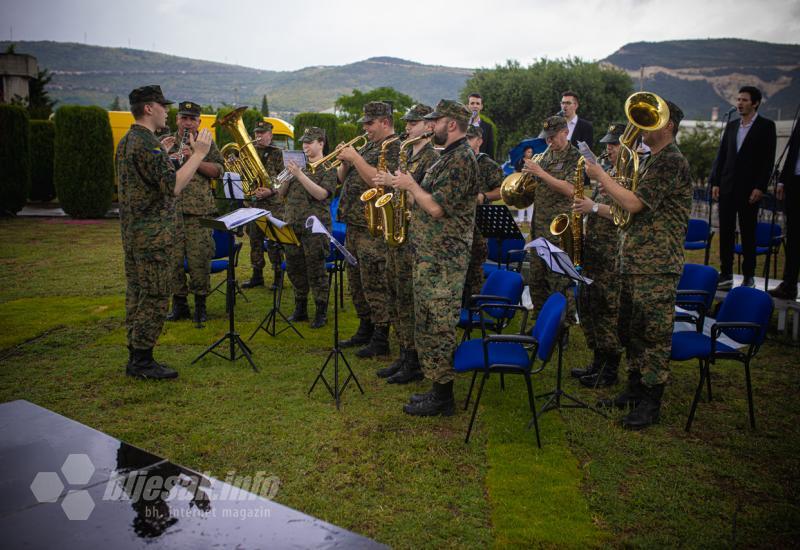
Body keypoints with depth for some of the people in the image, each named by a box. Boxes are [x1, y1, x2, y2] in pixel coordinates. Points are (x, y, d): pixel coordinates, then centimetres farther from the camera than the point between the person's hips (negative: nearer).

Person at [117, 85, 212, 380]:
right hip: (153, 235, -10)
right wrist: (198, 154, -21)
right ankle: (142, 361, 2)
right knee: (155, 298, -3)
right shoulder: (148, 144, -18)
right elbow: (173, 186, -25)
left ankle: (136, 357, 20)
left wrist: (164, 153, 24)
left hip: (132, 232, 10)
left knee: (136, 294, 13)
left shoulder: (126, 141, 14)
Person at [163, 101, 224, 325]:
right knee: (172, 259, 4)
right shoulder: (165, 144, 14)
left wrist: (193, 158, -13)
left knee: (200, 259, -3)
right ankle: (179, 304, 16)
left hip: (199, 212, -2)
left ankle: (200, 304, 10)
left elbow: (218, 171, -2)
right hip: (170, 211, 2)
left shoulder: (207, 144, 10)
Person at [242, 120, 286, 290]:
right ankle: (257, 275, 18)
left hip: (273, 202, -5)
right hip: (253, 202, 5)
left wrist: (271, 191, -18)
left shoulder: (276, 153, 1)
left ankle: (278, 276, 3)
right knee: (255, 238, 9)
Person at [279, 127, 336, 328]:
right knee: (294, 269, 11)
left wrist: (299, 175, -21)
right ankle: (300, 309, 24)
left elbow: (321, 194, -17)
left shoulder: (328, 167, -1)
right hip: (293, 224, 6)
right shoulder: (299, 165, 15)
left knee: (316, 270, -2)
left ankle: (321, 313, 8)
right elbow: (282, 194, 13)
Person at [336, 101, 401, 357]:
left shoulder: (394, 147, -9)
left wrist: (355, 158, -17)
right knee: (357, 281, 16)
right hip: (354, 224, 10)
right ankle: (365, 329, 28)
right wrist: (345, 161, 1)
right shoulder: (367, 147, 18)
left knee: (374, 284, -6)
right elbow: (344, 179, 20)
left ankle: (380, 340, 2)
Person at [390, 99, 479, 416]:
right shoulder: (450, 156, 18)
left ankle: (442, 399, 5)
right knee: (430, 325, 15)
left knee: (437, 327, -5)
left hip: (442, 260, -11)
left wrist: (411, 186, -9)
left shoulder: (460, 159, -16)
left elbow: (436, 208, -22)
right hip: (431, 256, 11)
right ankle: (438, 390, 24)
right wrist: (412, 187, 12)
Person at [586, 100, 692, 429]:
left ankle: (651, 403, 6)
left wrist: (601, 177, -11)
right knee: (631, 329, 16)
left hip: (657, 264, -10)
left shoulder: (671, 161, -14)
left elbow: (635, 204, -21)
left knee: (654, 332, -3)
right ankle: (634, 389, 28)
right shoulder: (652, 161, 18)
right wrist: (612, 192, 7)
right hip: (632, 261, 10)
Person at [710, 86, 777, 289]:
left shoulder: (766, 126, -1)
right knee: (726, 232, 4)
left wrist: (760, 188, -13)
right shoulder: (731, 126, 14)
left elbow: (768, 159, -6)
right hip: (727, 188, 4)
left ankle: (748, 276, 9)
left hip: (749, 189, -4)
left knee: (748, 233, 2)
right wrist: (715, 182, 5)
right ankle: (726, 275, 11)